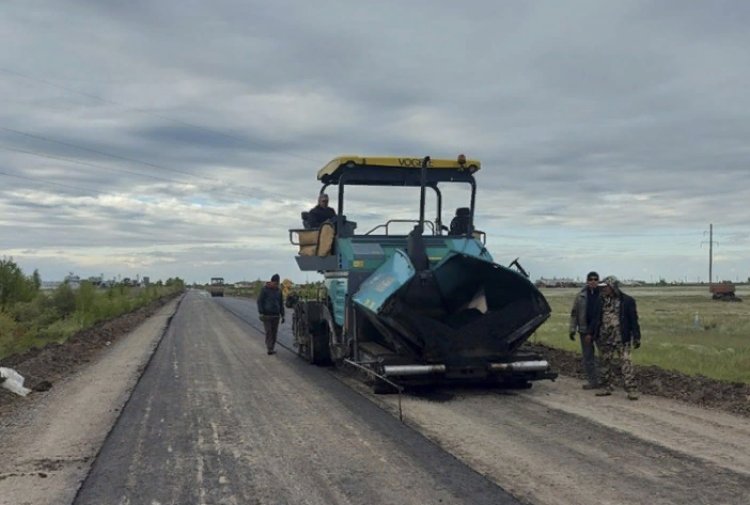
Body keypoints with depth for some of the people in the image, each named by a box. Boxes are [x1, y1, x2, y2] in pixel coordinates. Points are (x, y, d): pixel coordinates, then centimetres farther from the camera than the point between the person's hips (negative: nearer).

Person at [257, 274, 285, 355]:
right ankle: (269, 349, -13)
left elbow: (281, 304, 16)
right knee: (268, 331, -10)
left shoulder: (279, 290, 9)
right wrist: (261, 313, -12)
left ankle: (271, 348, 11)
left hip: (276, 315, 4)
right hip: (267, 315, -4)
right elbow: (260, 301, -4)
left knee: (274, 332, 3)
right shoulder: (264, 289, -3)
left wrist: (282, 315, 13)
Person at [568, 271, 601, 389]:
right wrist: (572, 329, -1)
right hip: (585, 329, 3)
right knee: (588, 356, 7)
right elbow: (574, 313, 5)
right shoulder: (581, 295, 4)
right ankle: (593, 381, 15)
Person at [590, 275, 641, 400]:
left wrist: (637, 337, -5)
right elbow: (596, 318, 13)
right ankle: (606, 387, 21)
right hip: (604, 339, 5)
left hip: (621, 339, -5)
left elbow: (633, 320, -3)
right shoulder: (600, 300, 7)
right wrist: (592, 334, 10)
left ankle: (631, 389, -5)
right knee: (606, 364, 11)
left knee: (625, 363, -8)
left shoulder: (627, 301, -4)